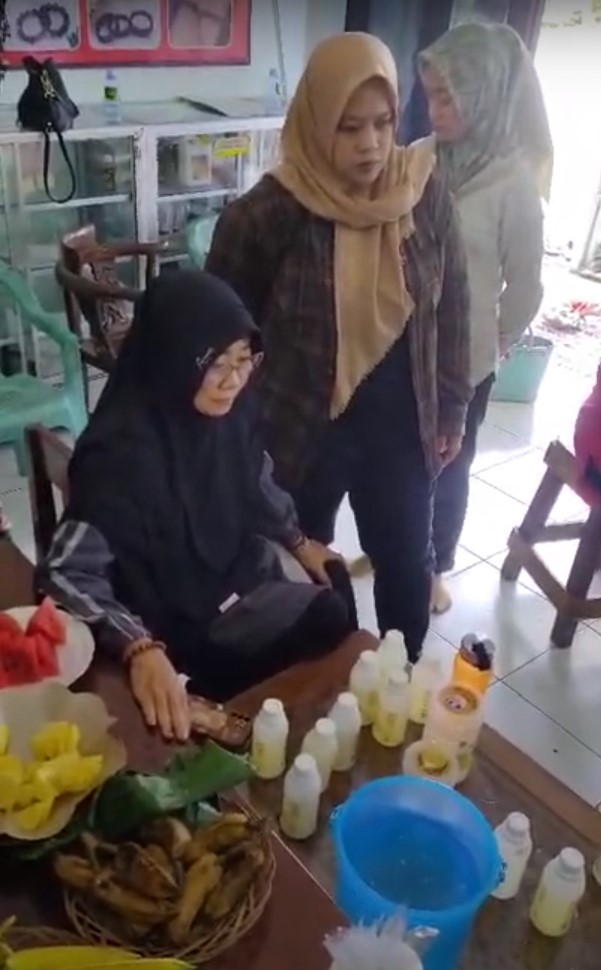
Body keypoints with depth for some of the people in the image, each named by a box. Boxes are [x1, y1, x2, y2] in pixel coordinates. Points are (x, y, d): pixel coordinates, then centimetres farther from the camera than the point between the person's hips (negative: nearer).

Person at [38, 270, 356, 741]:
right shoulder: (122, 450, -30)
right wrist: (140, 650, -45)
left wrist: (300, 543, 20)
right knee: (329, 621, -13)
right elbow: (67, 575, -32)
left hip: (243, 582, 7)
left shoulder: (231, 408, -10)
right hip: (178, 628, -7)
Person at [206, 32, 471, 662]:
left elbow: (451, 308, 4)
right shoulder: (265, 213, -17)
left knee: (407, 565, 19)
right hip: (299, 430, -3)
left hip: (401, 424, 3)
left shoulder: (425, 193, -7)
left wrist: (452, 408, 7)